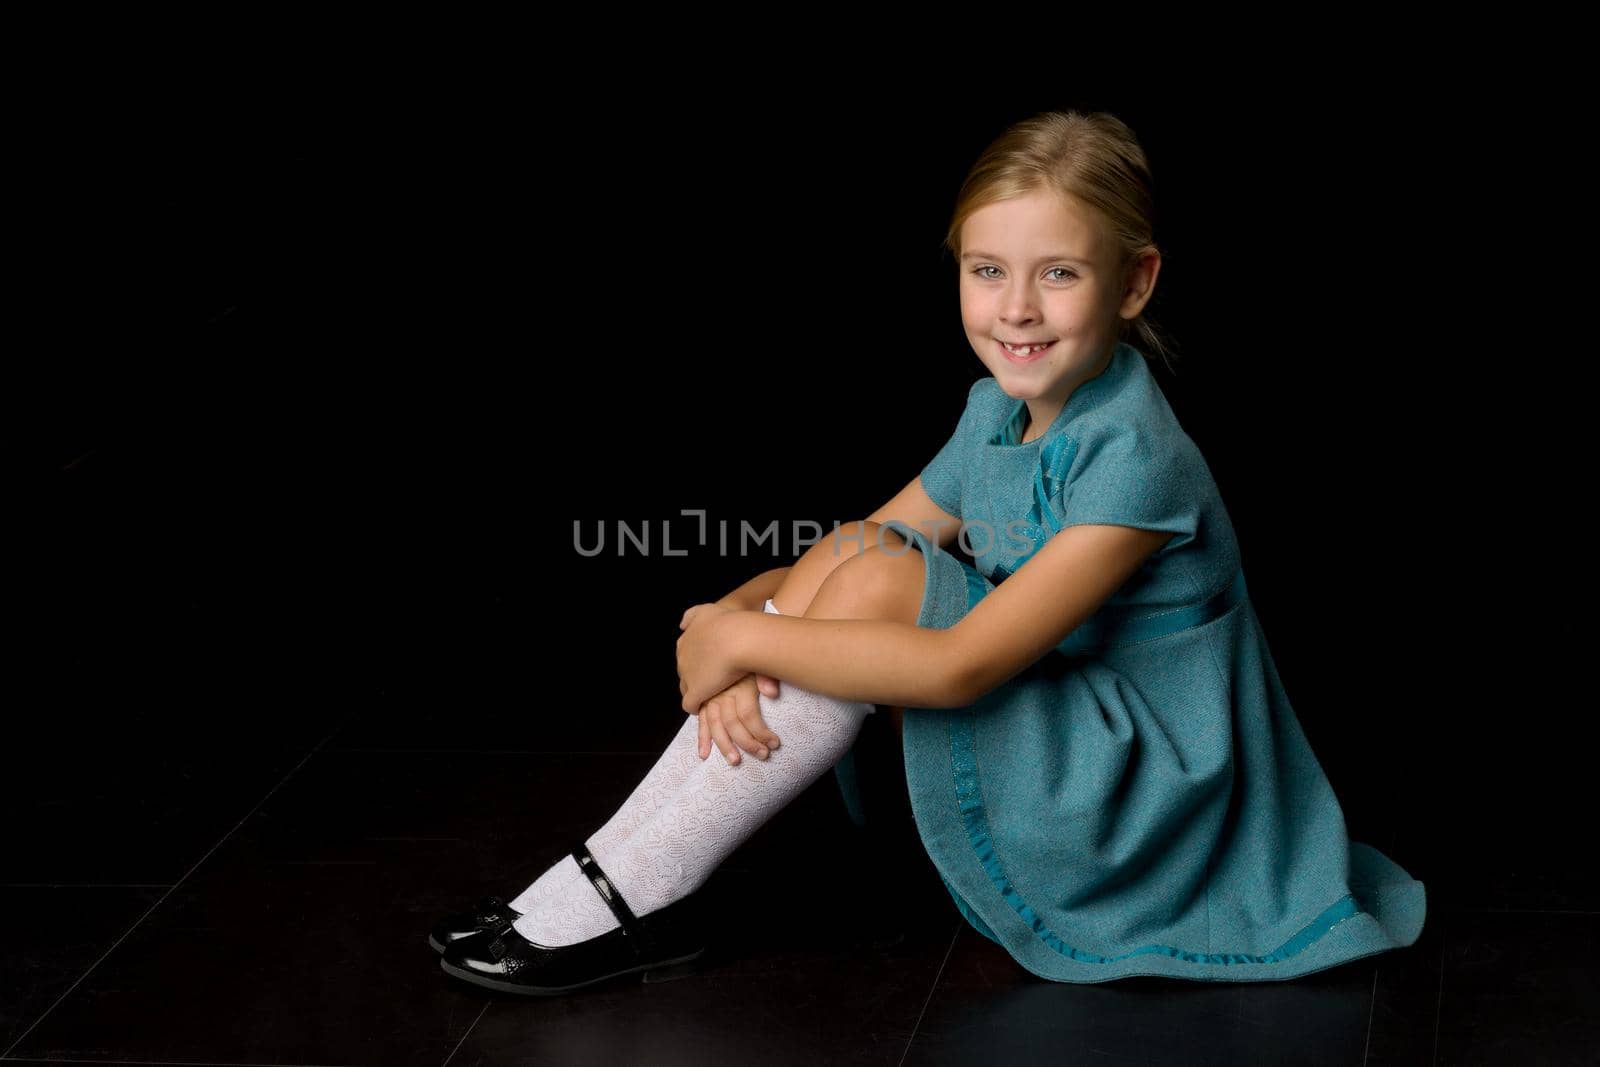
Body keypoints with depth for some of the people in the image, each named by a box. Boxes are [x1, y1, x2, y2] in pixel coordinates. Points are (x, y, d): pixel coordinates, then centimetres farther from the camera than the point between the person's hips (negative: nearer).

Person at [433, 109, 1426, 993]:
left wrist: (746, 641, -24)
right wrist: (739, 617, -16)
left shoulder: (1131, 457, -23)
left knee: (878, 583, -23)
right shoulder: (999, 414, 4)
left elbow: (960, 668, -29)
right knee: (846, 561, -7)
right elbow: (849, 550, 6)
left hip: (1146, 806, -8)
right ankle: (638, 878, -10)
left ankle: (632, 893, -17)